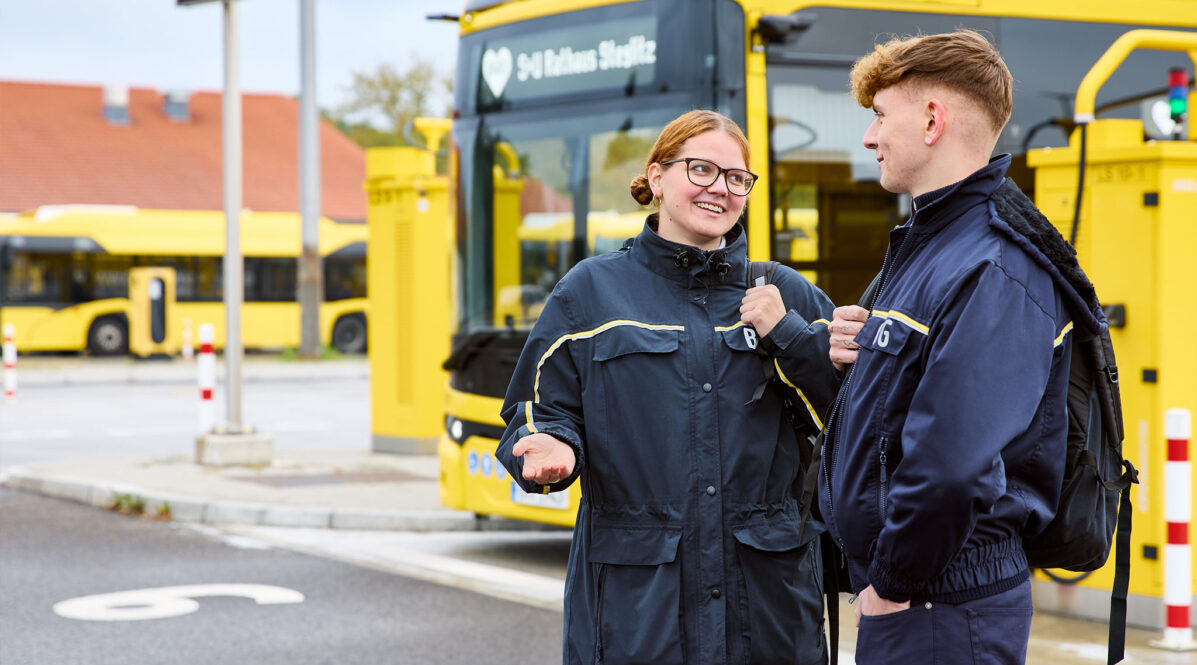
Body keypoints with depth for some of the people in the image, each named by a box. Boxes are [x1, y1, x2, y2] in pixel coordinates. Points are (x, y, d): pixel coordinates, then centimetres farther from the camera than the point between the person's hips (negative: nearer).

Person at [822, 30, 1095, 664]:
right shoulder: (923, 244, 13)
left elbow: (950, 466, -29)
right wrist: (861, 359, 0)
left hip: (945, 612, -9)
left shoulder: (996, 274, -20)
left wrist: (894, 584, -18)